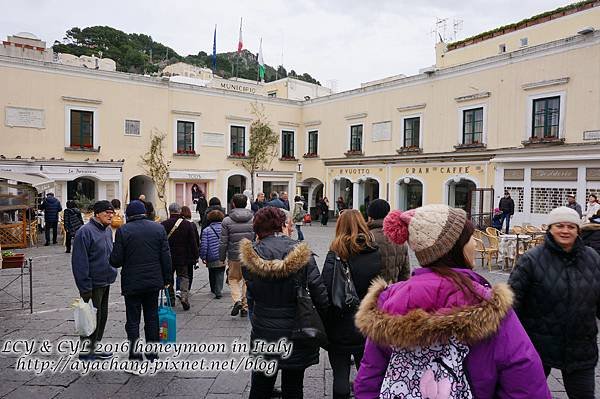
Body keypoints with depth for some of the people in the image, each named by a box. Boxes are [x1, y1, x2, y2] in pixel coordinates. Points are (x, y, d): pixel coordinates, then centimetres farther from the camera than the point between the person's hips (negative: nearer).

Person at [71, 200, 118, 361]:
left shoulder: (108, 231, 11)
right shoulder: (85, 232, -16)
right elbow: (79, 261, -19)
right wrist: (85, 287, -20)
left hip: (105, 282, 9)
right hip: (93, 284, -9)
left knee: (102, 316, 15)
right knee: (92, 317, 0)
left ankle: (93, 347, 28)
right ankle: (86, 349, 14)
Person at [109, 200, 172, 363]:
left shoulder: (123, 231, -9)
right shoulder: (158, 228, 0)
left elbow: (116, 260, -10)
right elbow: (166, 256, 0)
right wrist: (167, 278, 8)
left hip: (132, 283, -3)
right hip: (154, 282, 3)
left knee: (133, 320, 7)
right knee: (152, 317, 14)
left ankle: (134, 354, 10)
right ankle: (152, 352, 22)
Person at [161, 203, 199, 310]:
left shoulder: (163, 225, -5)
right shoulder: (188, 224, -4)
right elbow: (193, 242, -2)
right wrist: (196, 256, 4)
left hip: (168, 257, 0)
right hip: (183, 257, 0)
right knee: (183, 276, 9)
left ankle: (171, 298, 19)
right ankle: (184, 295, -11)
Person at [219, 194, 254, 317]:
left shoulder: (227, 221, -6)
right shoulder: (254, 219, 0)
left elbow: (223, 243, -5)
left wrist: (222, 258, 6)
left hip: (234, 257, -2)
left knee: (233, 279, 16)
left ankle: (237, 300, -5)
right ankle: (245, 307, 17)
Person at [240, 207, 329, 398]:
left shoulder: (252, 254, -7)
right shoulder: (301, 252, -12)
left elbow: (251, 294, -5)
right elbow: (318, 291, -12)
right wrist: (326, 320, -3)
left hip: (263, 332, 1)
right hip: (296, 332, -1)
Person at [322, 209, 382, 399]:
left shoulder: (336, 255, -14)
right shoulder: (377, 253, -3)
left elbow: (326, 292, -18)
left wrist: (325, 324, -8)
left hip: (341, 328, -3)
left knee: (340, 375, 11)